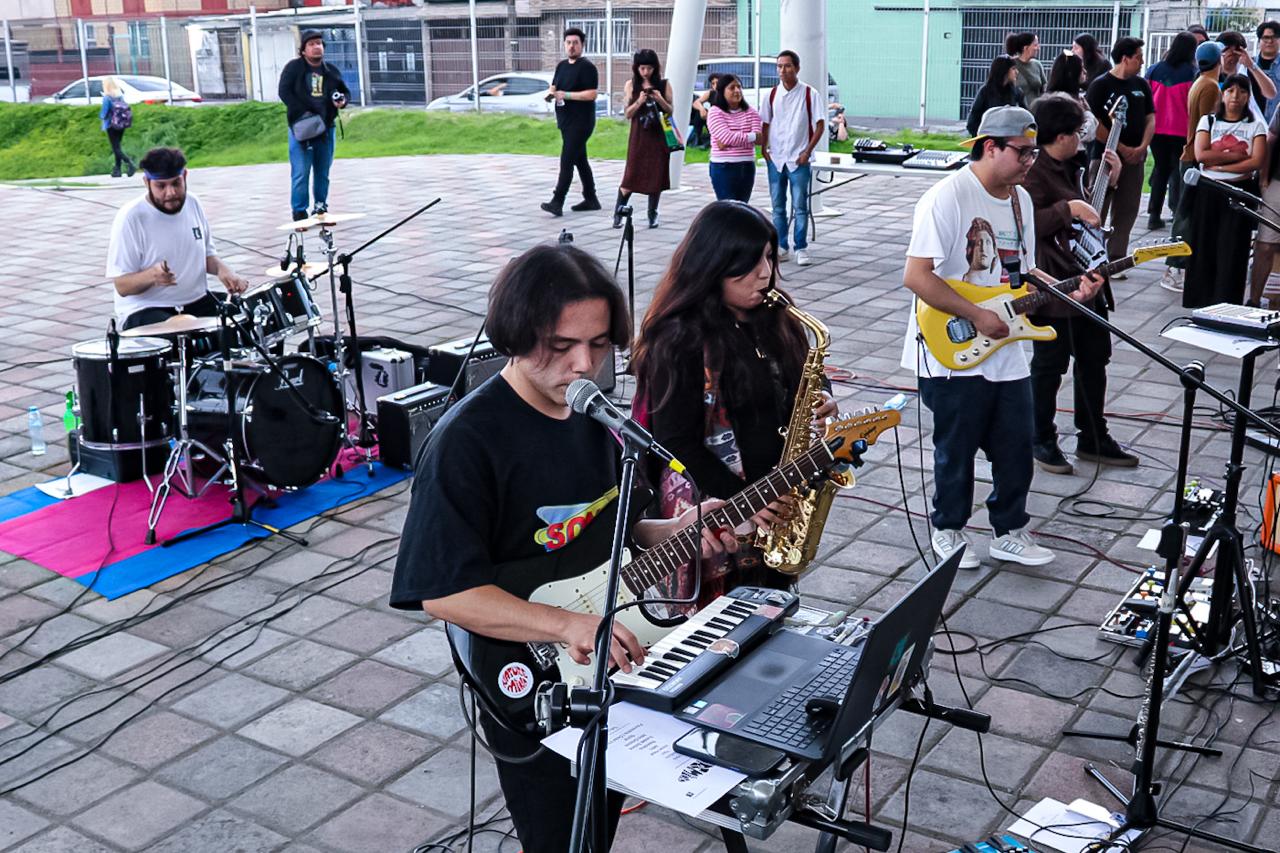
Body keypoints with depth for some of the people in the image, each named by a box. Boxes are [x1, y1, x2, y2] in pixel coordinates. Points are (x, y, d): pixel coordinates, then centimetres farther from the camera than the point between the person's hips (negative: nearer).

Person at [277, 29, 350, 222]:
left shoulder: (331, 70, 9)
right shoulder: (293, 67, -3)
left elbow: (345, 91, 20)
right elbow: (284, 91, -9)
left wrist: (343, 101, -4)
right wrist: (301, 112, -18)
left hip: (326, 126, 4)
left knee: (323, 171, 12)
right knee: (300, 172, -7)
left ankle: (321, 206, 24)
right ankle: (299, 212, -3)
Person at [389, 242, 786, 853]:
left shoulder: (595, 414, 1)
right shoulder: (466, 441, -23)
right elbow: (443, 591, -26)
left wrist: (678, 531, -6)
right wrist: (567, 625, -33)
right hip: (530, 688, -7)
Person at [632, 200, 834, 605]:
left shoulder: (775, 322, 6)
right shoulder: (680, 339, -16)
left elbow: (790, 394, 19)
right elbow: (676, 444, -17)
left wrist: (817, 406, -4)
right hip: (710, 504, -7)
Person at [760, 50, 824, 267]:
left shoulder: (809, 94, -5)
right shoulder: (772, 94, 5)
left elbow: (820, 125, -3)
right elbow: (765, 124, 12)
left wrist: (807, 151, -9)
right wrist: (764, 149, 0)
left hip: (798, 159, -4)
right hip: (775, 159, 4)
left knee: (800, 206, -3)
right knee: (778, 206, 8)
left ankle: (801, 249, 4)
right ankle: (781, 247, 16)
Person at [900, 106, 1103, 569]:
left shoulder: (1021, 200, 10)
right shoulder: (948, 197, -16)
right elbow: (917, 276, -22)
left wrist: (1070, 293, 1)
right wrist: (977, 316, -21)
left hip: (1006, 353, 7)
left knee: (1016, 449, 11)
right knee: (956, 451, 7)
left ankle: (1010, 533, 28)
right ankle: (948, 530, 28)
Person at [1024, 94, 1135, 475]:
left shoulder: (1071, 167, 13)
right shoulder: (1034, 173, -16)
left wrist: (1109, 177, 16)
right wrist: (1068, 209, -31)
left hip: (1087, 279, 10)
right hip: (1052, 287, -10)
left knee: (1094, 360, 15)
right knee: (1049, 365, 2)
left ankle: (1093, 438, 27)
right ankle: (1041, 440, 17)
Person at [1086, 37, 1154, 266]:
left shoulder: (1141, 85, 12)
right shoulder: (1101, 85, -4)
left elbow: (1150, 119, 12)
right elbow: (1094, 124, -10)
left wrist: (1142, 147, -5)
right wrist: (1122, 149, -12)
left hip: (1135, 158, 5)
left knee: (1126, 211, 5)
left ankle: (1115, 260, 11)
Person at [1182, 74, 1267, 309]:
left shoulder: (1255, 125, 6)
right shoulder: (1208, 121, 9)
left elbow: (1257, 161, -8)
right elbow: (1201, 155, -7)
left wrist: (1219, 165, -12)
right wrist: (1237, 156, -9)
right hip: (1208, 191, 1)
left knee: (1232, 250, -3)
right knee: (1204, 247, 1)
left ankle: (1227, 305, 1)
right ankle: (1200, 301, 7)